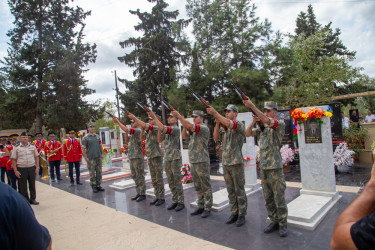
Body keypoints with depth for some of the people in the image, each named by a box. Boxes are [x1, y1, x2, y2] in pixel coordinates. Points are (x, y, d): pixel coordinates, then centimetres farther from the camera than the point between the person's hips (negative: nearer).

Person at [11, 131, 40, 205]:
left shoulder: (32, 147, 5)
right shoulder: (17, 149, -1)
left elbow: (36, 157, 8)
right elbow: (13, 160, 0)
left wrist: (37, 167, 1)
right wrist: (15, 171, -5)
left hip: (32, 168, 2)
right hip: (21, 169, -1)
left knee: (32, 184, 8)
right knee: (23, 186, 7)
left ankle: (32, 199, 20)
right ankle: (25, 200, 20)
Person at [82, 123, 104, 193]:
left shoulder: (97, 136, 12)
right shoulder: (85, 138, -3)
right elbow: (83, 148, -5)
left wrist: (102, 154, 10)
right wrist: (85, 158, -11)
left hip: (98, 157, 5)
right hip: (91, 158, -5)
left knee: (99, 172, 8)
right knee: (92, 173, 0)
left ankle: (98, 185, 18)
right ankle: (93, 186, 10)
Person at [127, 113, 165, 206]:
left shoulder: (156, 128, -11)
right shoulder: (149, 130, 17)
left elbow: (144, 125, -20)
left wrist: (134, 117, -15)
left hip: (156, 156, -8)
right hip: (150, 157, 9)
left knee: (159, 178, -1)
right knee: (154, 179, 13)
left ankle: (161, 197, 7)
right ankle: (157, 196, 22)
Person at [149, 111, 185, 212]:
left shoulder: (176, 129, -10)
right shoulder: (166, 129, 15)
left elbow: (163, 128, -24)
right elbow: (160, 139, 8)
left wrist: (154, 117, -20)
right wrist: (159, 129, -1)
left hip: (175, 159, -8)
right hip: (166, 159, 8)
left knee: (177, 182, -1)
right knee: (171, 182, 12)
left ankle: (181, 202, 9)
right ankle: (174, 201, 22)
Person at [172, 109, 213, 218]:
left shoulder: (204, 128, -11)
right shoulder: (193, 130, 17)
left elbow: (190, 126, -24)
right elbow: (184, 136, 9)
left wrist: (179, 116, -22)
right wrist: (184, 126, -4)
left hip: (202, 161, -8)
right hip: (193, 162, 9)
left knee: (205, 186, 1)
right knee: (197, 187, 14)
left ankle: (207, 208, 10)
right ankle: (200, 207, 24)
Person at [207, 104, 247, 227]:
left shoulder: (240, 124, -8)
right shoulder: (223, 127, 12)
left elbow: (229, 124, -28)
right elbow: (216, 138, 2)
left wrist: (215, 113, -34)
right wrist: (217, 123, -7)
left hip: (236, 163, -6)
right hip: (225, 163, 6)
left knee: (239, 191, 4)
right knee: (230, 191, 13)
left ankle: (242, 215, 15)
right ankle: (234, 213, 23)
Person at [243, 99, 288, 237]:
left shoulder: (280, 124, -5)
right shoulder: (261, 126, 14)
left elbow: (267, 121, -24)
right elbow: (248, 134, 7)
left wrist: (252, 106, -29)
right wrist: (254, 122, -8)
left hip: (275, 167, -6)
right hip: (263, 167, 6)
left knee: (279, 197, 2)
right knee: (268, 198, 12)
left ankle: (283, 224, 16)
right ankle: (274, 221, 25)